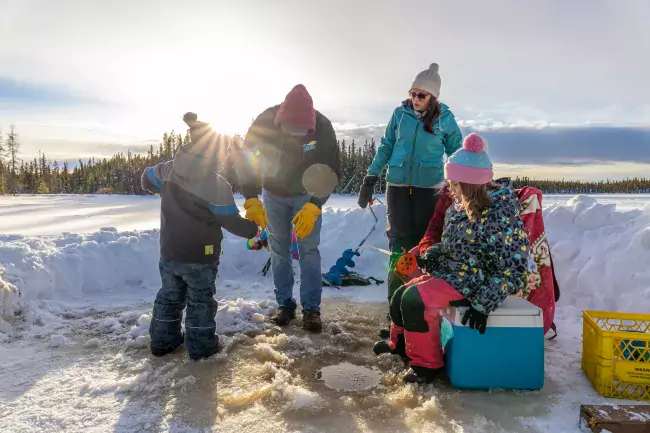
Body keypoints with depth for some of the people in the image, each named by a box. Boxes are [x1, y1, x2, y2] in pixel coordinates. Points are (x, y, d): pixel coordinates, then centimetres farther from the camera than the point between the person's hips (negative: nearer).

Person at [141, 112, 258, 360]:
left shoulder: (170, 169, -4)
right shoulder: (218, 187, -22)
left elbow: (147, 180, 15)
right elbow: (231, 222, -14)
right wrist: (252, 229, 3)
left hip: (169, 251, 6)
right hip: (200, 255, -5)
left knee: (170, 296, 21)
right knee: (200, 300, 11)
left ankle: (162, 341, 31)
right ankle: (201, 346, 19)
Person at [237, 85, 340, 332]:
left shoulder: (323, 127, -28)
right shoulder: (264, 122, -26)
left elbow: (331, 171, -22)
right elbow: (246, 160, -20)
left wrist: (314, 206, -34)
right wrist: (251, 199, -32)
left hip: (306, 194, -1)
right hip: (273, 193, 2)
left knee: (309, 250, -6)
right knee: (279, 250, 4)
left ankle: (311, 309, 1)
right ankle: (285, 305, 15)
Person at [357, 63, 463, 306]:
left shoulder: (444, 118, -2)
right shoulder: (400, 113, 2)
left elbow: (456, 153, 6)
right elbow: (386, 147, 8)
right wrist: (371, 178, 4)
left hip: (428, 186, -1)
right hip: (397, 184, 2)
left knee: (422, 238, 3)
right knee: (399, 237, 5)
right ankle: (396, 294, 15)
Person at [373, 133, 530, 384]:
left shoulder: (500, 215, -24)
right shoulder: (460, 207, 4)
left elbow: (513, 270, -23)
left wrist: (484, 304, -28)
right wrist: (431, 255, -5)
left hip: (475, 281, -9)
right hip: (451, 271, 9)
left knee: (416, 299, -24)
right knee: (403, 294, 10)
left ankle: (426, 364, -3)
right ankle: (400, 343, 38)